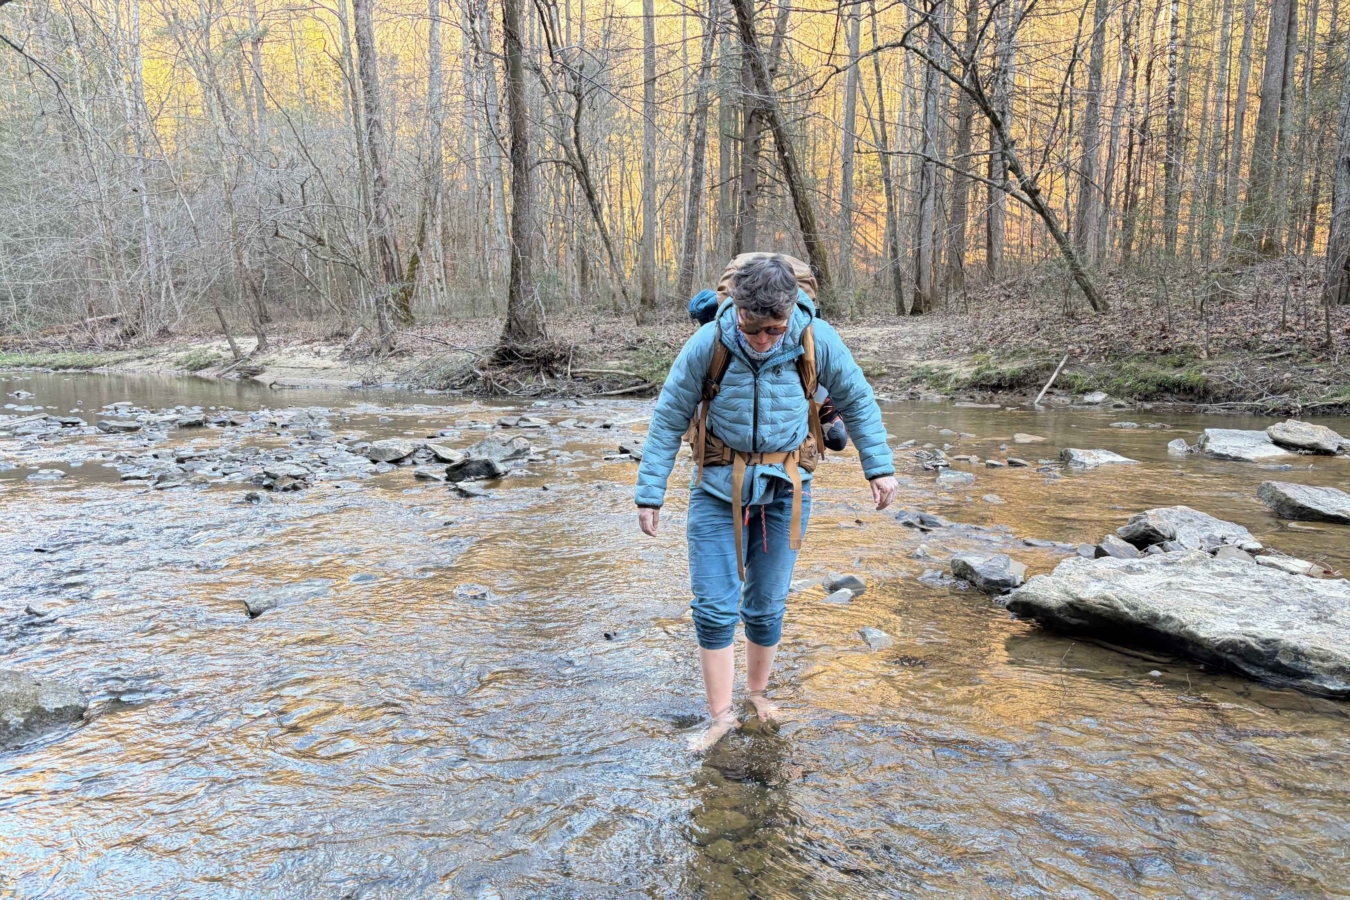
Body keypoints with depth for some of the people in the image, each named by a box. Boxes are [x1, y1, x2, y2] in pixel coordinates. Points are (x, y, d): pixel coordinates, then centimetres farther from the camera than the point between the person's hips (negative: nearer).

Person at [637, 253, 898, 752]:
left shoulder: (817, 339, -16)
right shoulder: (707, 343, -18)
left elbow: (857, 400, 2)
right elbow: (668, 420, -7)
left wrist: (880, 466, 2)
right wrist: (649, 494, -7)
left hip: (785, 487, 1)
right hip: (719, 486, 0)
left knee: (767, 604, 11)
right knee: (714, 605, -2)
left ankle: (758, 692, 35)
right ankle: (721, 715, 15)